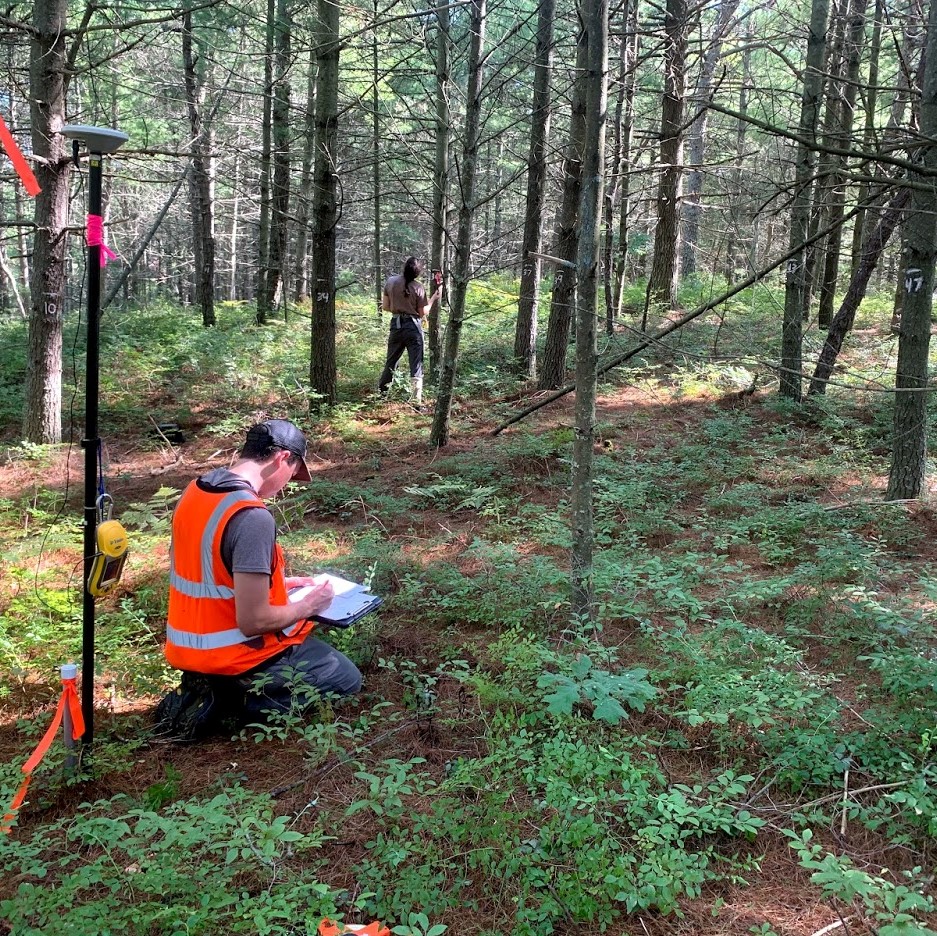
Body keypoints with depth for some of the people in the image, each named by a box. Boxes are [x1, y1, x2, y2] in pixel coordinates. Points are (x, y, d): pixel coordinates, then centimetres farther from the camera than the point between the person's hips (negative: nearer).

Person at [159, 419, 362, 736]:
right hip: (236, 655, -8)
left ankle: (212, 689, 12)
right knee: (347, 680, 11)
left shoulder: (194, 492, 0)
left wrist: (278, 583, 16)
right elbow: (253, 621, -26)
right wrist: (307, 605, -8)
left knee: (300, 638, 32)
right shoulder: (253, 517, -27)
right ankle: (248, 700, -3)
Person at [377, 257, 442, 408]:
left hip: (396, 324, 4)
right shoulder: (418, 288, -12)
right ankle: (416, 400, -3)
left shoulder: (391, 282, -4)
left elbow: (385, 307, 3)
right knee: (416, 366, 1)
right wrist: (435, 297, 4)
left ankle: (380, 393, 32)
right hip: (413, 326, -4)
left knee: (390, 362, 20)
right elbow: (423, 312, -5)